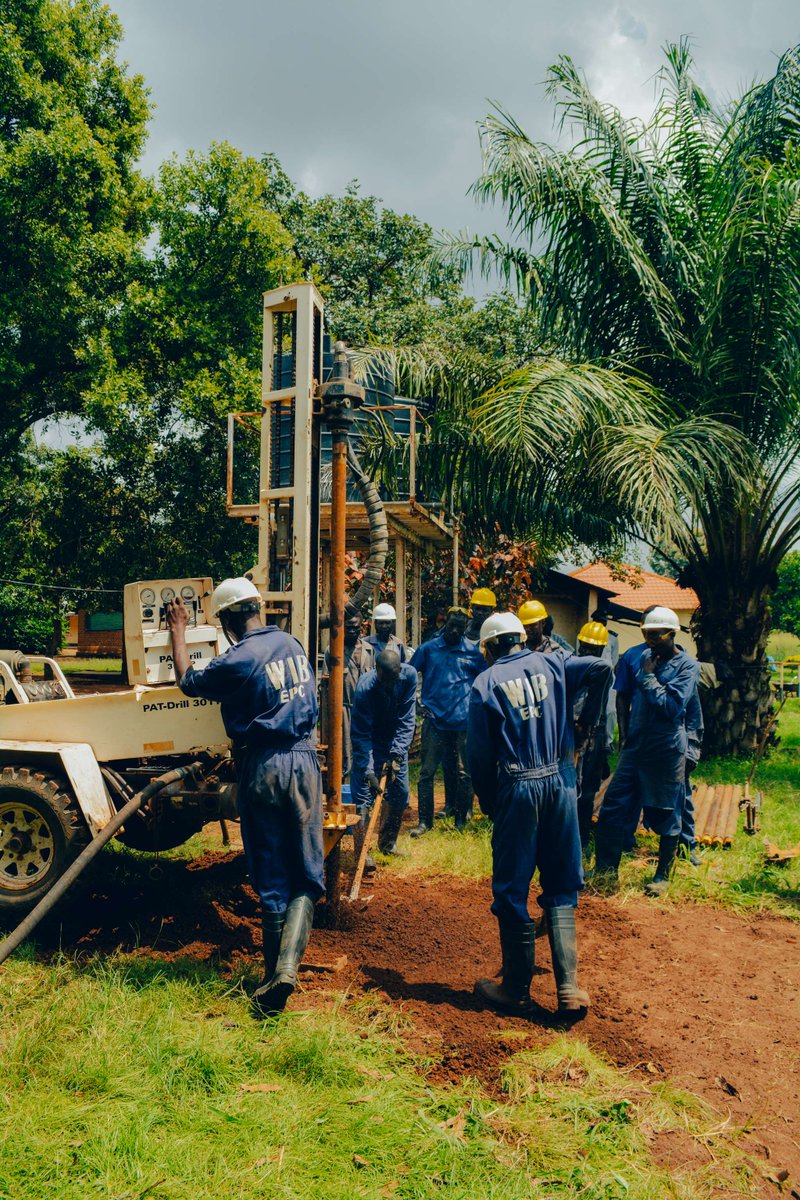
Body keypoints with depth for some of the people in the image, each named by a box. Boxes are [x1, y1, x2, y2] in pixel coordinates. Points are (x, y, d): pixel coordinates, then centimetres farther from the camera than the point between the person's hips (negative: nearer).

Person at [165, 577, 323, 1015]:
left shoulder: (238, 660, -14)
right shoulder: (292, 643, 5)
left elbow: (188, 682, 4)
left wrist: (178, 632, 16)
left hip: (263, 766, -4)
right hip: (304, 758, 4)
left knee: (272, 880, 7)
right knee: (307, 875, 9)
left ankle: (273, 978, 15)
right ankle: (288, 966, -5)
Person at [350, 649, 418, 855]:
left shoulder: (409, 675, -23)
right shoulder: (365, 688, -31)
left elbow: (406, 720, -17)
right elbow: (361, 734, -27)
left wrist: (397, 755, -23)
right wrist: (368, 771, -32)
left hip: (395, 741, 4)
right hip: (370, 742, -4)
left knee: (400, 792, 9)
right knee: (363, 794, -9)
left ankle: (388, 843, 26)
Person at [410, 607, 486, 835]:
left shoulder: (473, 652, 2)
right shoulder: (428, 649, 1)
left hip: (463, 722, 1)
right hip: (434, 720, 0)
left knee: (462, 772, 8)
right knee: (427, 771, 0)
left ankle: (461, 817, 23)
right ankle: (425, 820, 8)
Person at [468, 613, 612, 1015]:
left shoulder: (486, 683, -1)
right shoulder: (550, 664, 7)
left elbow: (480, 752, -4)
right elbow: (601, 668, -6)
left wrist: (487, 802, 8)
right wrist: (587, 721, 4)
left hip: (517, 788, -3)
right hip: (560, 782, 3)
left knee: (511, 891, 8)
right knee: (561, 889, 12)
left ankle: (517, 989, 17)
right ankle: (568, 987, 8)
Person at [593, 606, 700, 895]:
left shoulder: (686, 666, -10)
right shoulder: (636, 656, 2)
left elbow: (671, 706, -21)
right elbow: (622, 697, 11)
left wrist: (648, 676, -15)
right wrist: (624, 734, 5)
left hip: (667, 750, -4)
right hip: (635, 746, 4)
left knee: (666, 816, 9)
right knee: (613, 809, 4)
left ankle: (662, 876, 25)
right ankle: (605, 871, 17)